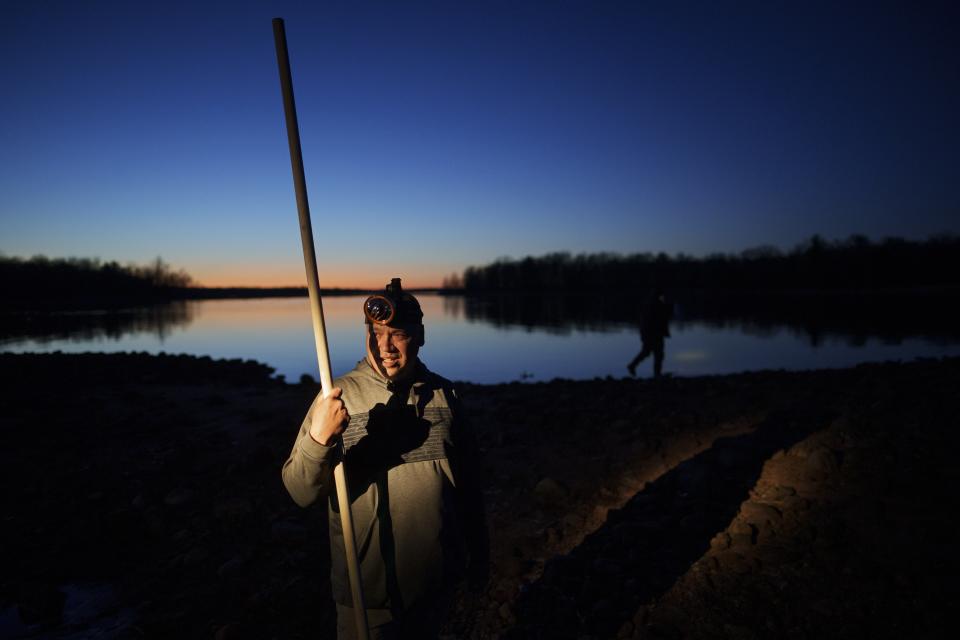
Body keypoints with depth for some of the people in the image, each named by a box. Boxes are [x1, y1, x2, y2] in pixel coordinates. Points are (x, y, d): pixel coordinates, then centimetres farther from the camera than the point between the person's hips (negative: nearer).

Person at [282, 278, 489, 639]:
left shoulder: (443, 393, -3)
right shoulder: (339, 396, -13)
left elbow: (468, 481, 6)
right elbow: (301, 493, -18)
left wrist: (479, 554, 12)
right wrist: (318, 439, -36)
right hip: (368, 586, -3)